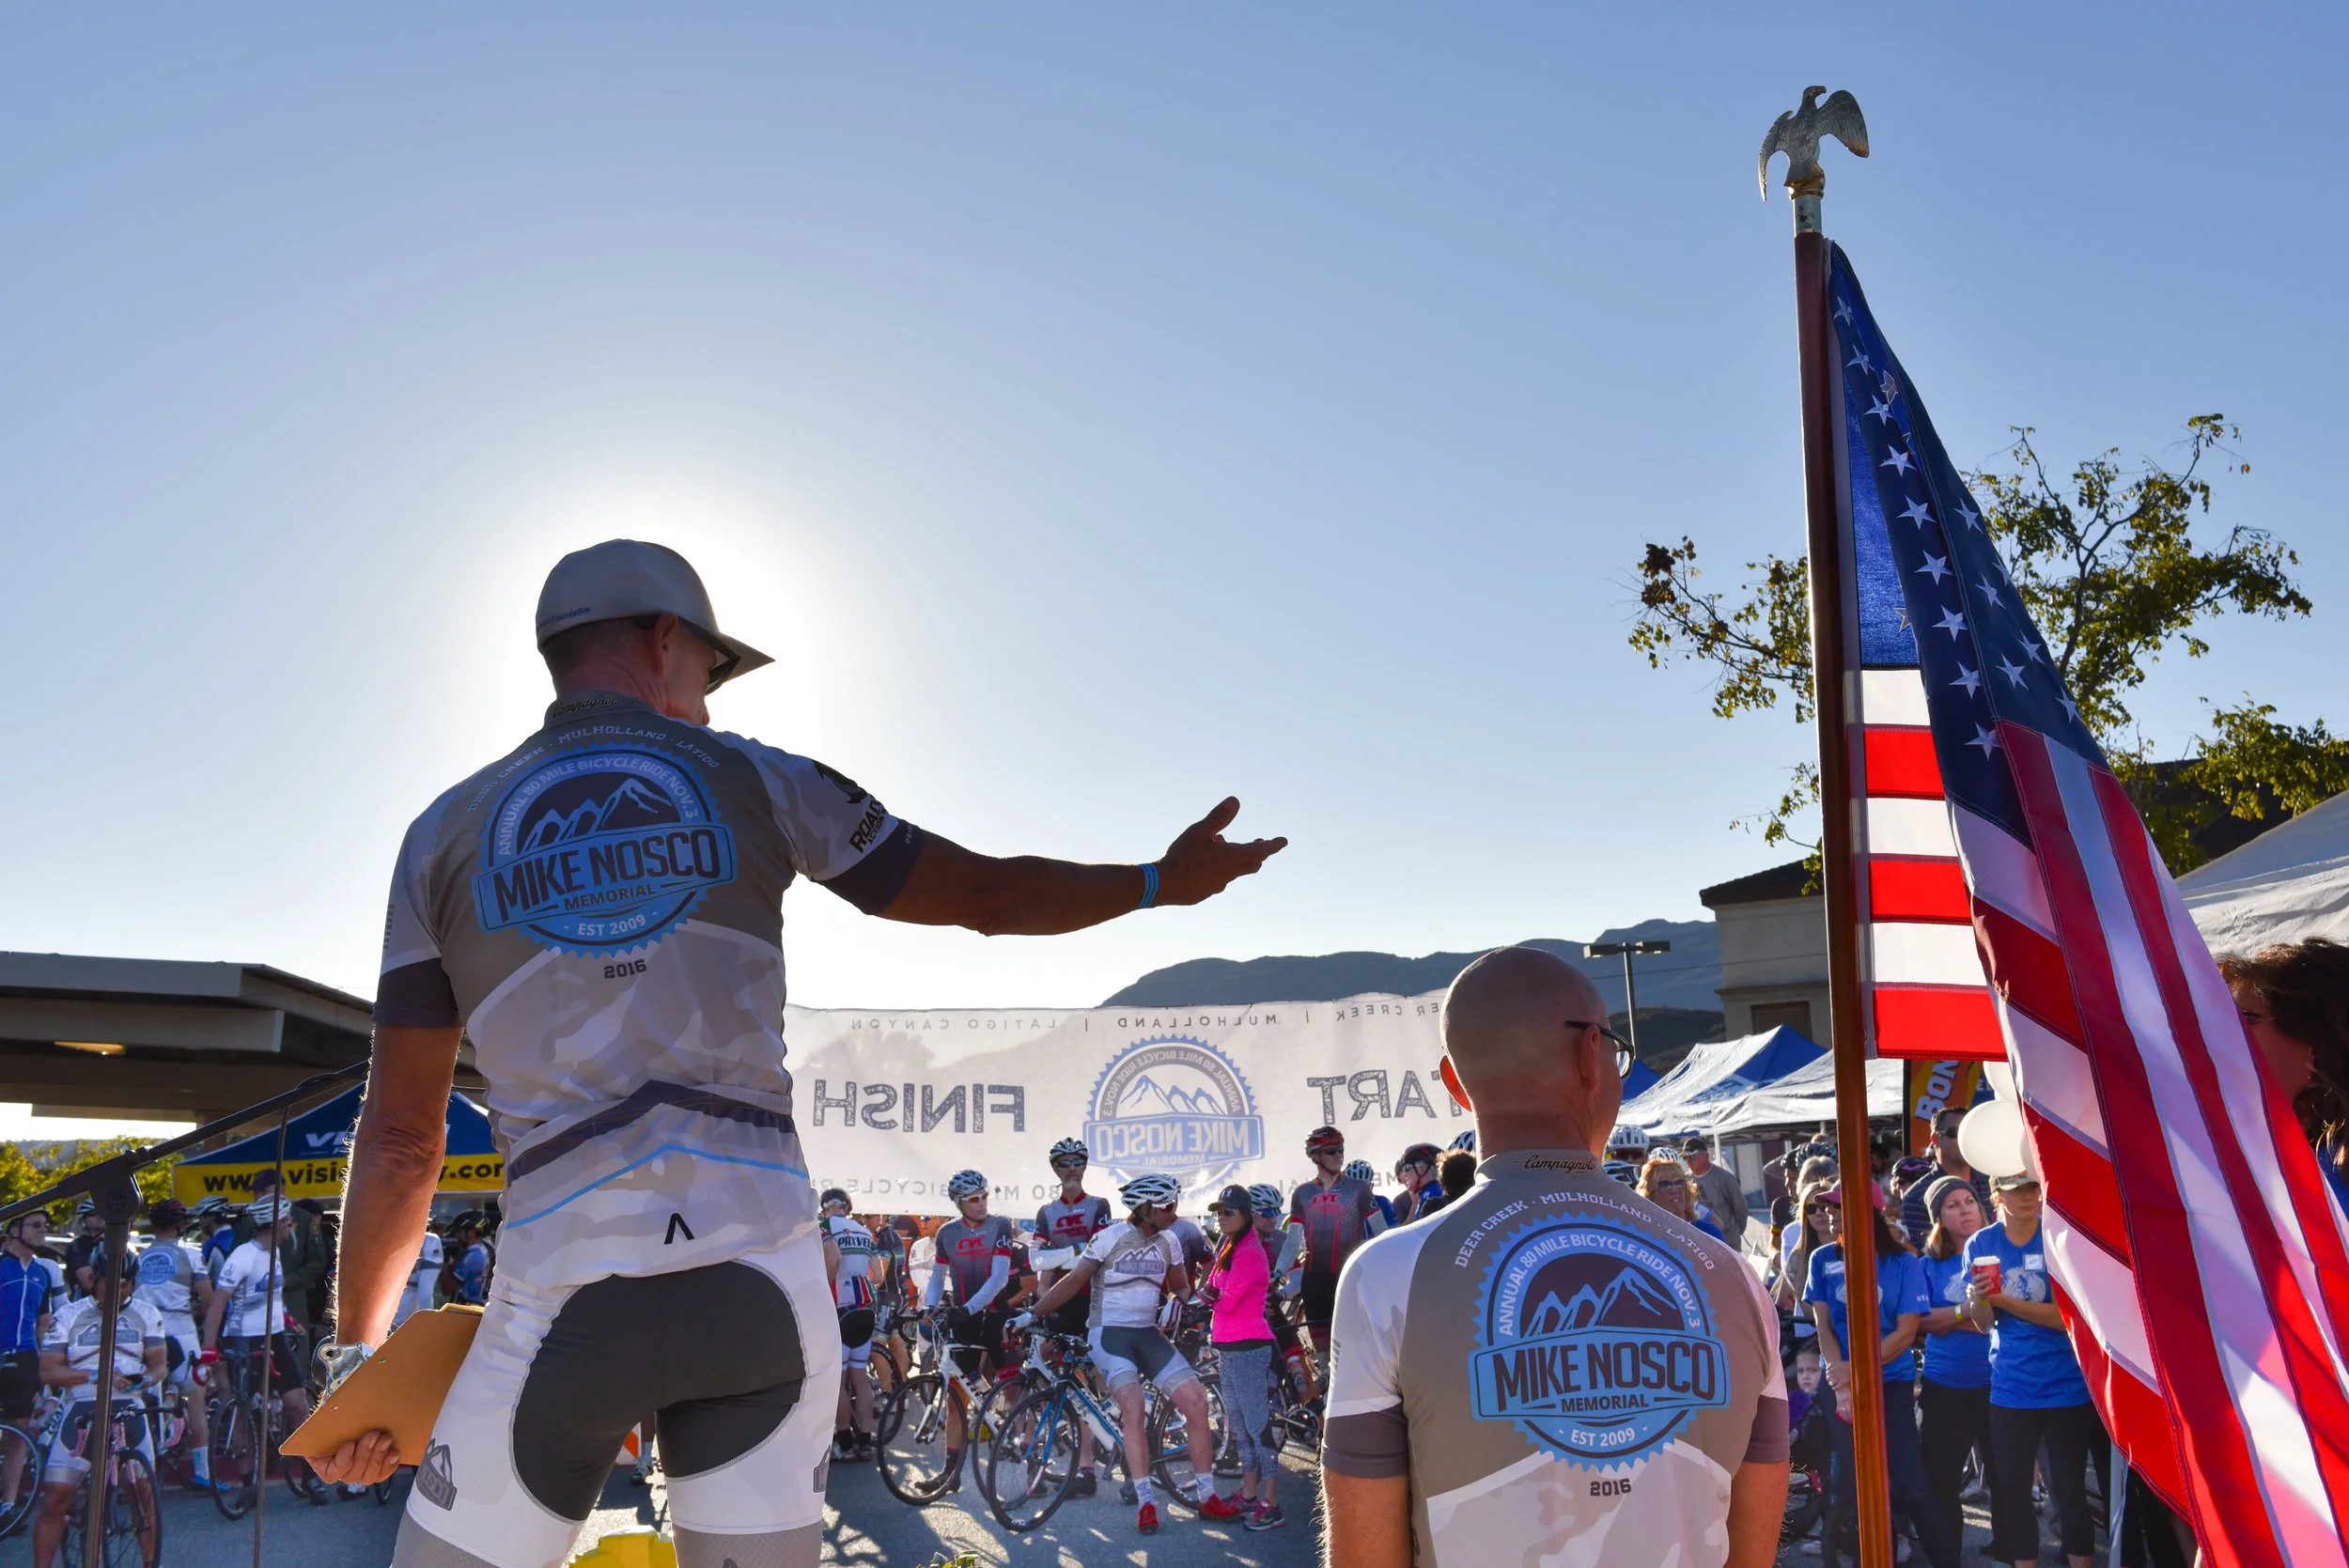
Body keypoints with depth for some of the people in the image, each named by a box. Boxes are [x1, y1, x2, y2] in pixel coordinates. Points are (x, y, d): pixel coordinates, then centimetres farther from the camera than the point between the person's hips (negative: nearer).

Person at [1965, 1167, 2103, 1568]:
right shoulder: (1981, 1244, -1)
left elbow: (2068, 1315, -15)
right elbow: (1985, 1322, 0)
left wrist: (2003, 1300, -22)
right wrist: (1977, 1300, -22)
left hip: (2067, 1385, -3)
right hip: (2010, 1388, 3)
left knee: (2070, 1489, 4)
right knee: (2012, 1490, 10)